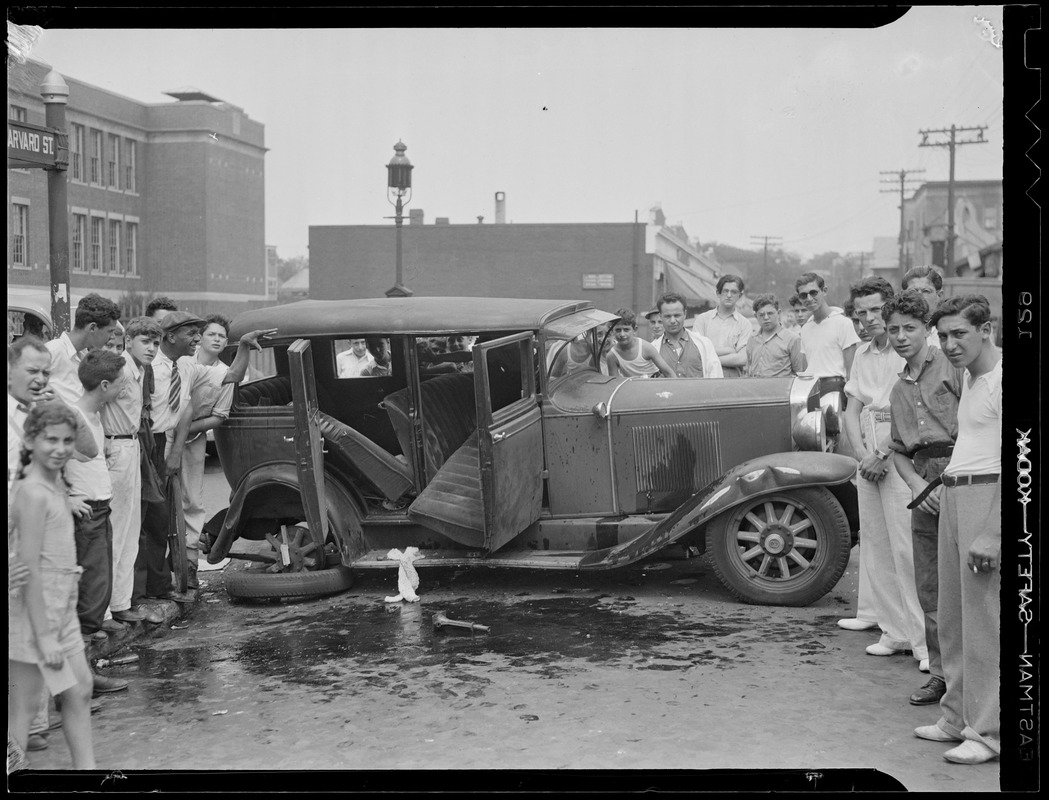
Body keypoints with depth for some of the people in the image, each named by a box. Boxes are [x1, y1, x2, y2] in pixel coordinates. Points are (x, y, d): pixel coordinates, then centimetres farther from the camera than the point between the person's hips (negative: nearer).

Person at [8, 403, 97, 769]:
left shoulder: (54, 483, 6)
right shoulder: (33, 493, -20)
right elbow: (30, 570, -22)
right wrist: (45, 636, -21)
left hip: (60, 608, 9)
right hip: (33, 614, -9)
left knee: (79, 690, 15)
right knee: (23, 707, 0)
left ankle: (86, 767, 25)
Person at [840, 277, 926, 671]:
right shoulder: (862, 354, 15)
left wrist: (884, 456, -12)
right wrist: (862, 454, 0)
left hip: (900, 459, -7)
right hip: (869, 461, 7)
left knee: (906, 551, -10)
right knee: (874, 551, 9)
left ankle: (924, 640, -4)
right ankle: (895, 633, 18)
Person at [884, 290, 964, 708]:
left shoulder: (952, 364, -2)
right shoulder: (899, 390, 20)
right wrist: (916, 483, 2)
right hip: (924, 483, 7)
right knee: (929, 587, 10)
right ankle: (941, 672, 20)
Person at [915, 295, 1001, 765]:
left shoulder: (1001, 378, -13)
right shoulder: (969, 375, 17)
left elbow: (1011, 464, -19)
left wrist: (992, 533, -22)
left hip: (987, 497, -9)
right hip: (951, 494, 9)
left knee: (983, 621, -5)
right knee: (952, 617, 14)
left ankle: (987, 731, 3)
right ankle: (957, 717, 26)